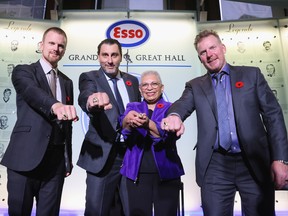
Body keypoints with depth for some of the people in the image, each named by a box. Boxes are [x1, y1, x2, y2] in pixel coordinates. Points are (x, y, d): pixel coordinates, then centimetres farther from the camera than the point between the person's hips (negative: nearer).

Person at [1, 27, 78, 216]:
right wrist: (56, 106, -44)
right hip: (25, 158, -4)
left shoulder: (67, 82, 14)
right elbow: (32, 92, -23)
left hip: (56, 161, 4)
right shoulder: (23, 71, 2)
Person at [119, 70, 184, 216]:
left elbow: (168, 135, -16)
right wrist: (128, 121, -36)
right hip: (137, 172, 1)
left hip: (166, 172, -1)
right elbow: (123, 124, -12)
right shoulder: (133, 107, 9)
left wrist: (148, 124, -35)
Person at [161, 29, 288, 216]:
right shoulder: (195, 86, 12)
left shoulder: (252, 74, 9)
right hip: (215, 167, 1)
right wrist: (174, 115, -33)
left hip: (256, 162, 0)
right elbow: (182, 105, -8)